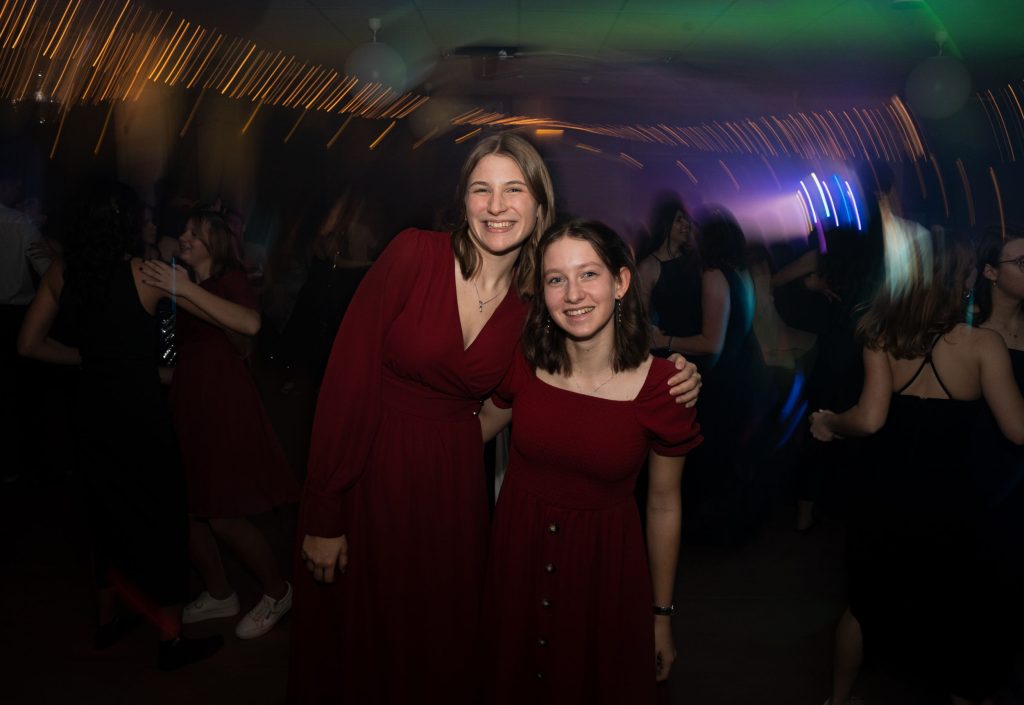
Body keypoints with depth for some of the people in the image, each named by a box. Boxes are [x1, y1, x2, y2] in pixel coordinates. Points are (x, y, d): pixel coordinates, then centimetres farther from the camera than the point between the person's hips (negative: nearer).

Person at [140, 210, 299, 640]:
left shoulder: (229, 277, -5)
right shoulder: (181, 279, 17)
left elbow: (250, 323, -27)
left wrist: (185, 289, -29)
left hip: (223, 401, -7)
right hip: (186, 401, 7)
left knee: (223, 517, -6)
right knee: (186, 510, 6)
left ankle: (277, 593, 15)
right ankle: (219, 595, 26)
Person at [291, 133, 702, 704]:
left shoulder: (538, 301, -3)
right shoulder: (415, 254, -14)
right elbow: (348, 377, -14)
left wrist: (671, 390, -11)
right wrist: (324, 515, -13)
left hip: (454, 480, 3)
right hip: (370, 469, -2)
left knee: (441, 647, 17)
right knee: (355, 638, 15)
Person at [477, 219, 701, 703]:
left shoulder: (663, 386, -17)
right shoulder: (523, 362, -12)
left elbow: (664, 506, -6)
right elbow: (485, 423, 8)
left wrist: (661, 616, 2)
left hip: (606, 565, -2)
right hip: (517, 551, 2)